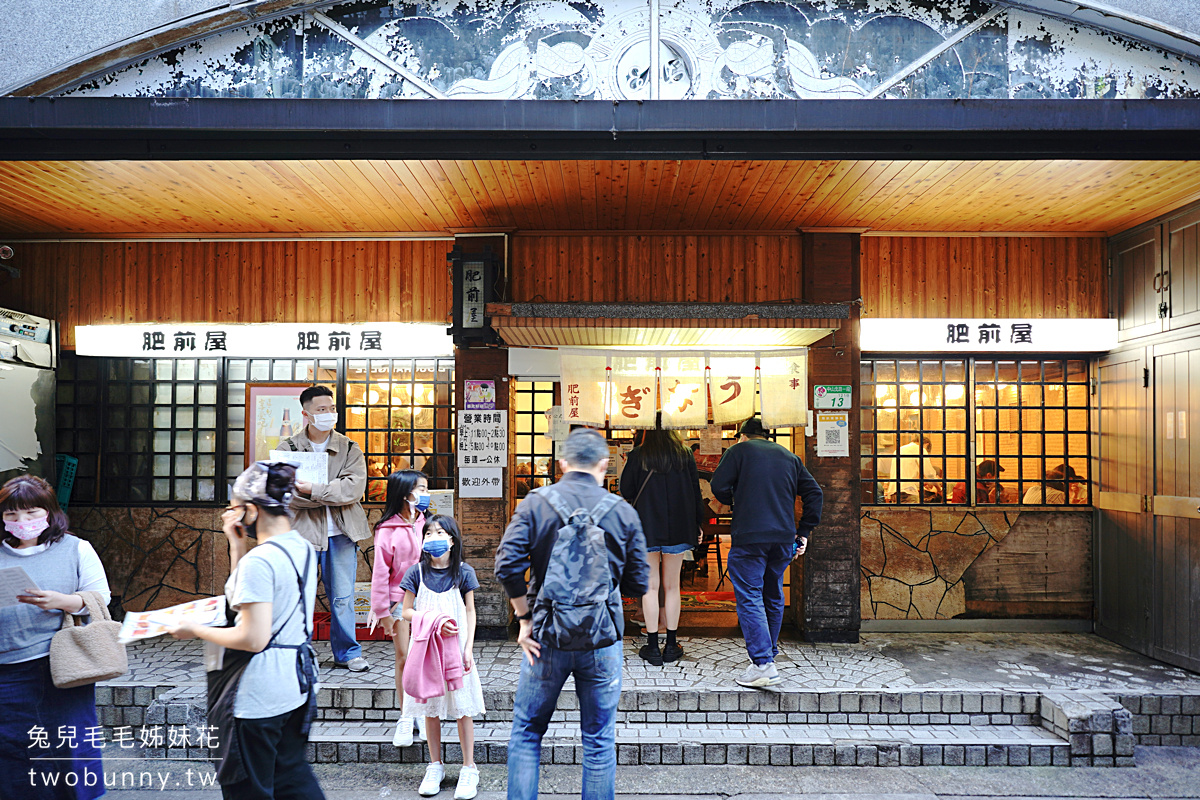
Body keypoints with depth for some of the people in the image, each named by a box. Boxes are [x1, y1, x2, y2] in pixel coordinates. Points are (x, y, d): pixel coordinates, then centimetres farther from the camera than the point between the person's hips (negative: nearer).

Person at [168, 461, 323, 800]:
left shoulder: (259, 560, -23)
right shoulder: (304, 548, 4)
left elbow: (253, 639, -25)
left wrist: (195, 631, -12)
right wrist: (237, 546, 8)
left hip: (256, 694, -9)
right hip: (296, 682, 9)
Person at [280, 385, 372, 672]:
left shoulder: (350, 449, 6)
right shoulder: (288, 448, 3)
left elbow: (355, 488, -9)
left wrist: (314, 491, -18)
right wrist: (333, 493, -14)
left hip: (341, 533, 1)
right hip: (302, 531, -1)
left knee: (342, 597, 8)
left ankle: (347, 653, 21)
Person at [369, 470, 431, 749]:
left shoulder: (426, 523, 2)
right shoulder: (388, 530, -8)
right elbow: (380, 573, -6)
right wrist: (383, 612, -5)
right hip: (399, 599, -3)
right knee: (404, 658, 3)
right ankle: (405, 719, 16)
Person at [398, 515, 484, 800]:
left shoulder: (463, 572, -3)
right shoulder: (417, 572, -2)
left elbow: (470, 612, 2)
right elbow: (407, 611, 0)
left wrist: (468, 648, -6)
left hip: (456, 647, -1)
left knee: (463, 708, 2)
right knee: (431, 708, 10)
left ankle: (469, 769, 14)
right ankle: (435, 767, 26)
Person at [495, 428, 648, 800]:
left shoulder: (536, 503, -5)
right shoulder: (623, 512, -3)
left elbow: (508, 565, -14)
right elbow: (638, 584, 1)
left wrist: (525, 618, -3)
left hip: (547, 639, 0)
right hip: (602, 639, 1)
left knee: (526, 732, 16)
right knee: (599, 741, 13)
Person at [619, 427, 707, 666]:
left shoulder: (637, 456, -5)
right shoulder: (686, 455, 1)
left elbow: (626, 491, -1)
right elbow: (695, 492, 5)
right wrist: (696, 525, 13)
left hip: (647, 529, -2)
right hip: (678, 529, 2)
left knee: (650, 586, 4)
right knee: (672, 586, 11)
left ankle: (653, 647, 7)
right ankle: (671, 646, 16)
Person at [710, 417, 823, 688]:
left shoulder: (739, 450, 4)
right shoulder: (789, 456, 18)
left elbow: (719, 486, -6)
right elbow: (815, 494, 12)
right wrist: (803, 532, 12)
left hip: (749, 537, -5)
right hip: (783, 539, 5)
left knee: (749, 599, -4)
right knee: (773, 597, 19)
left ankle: (763, 664, -11)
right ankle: (769, 652, 30)